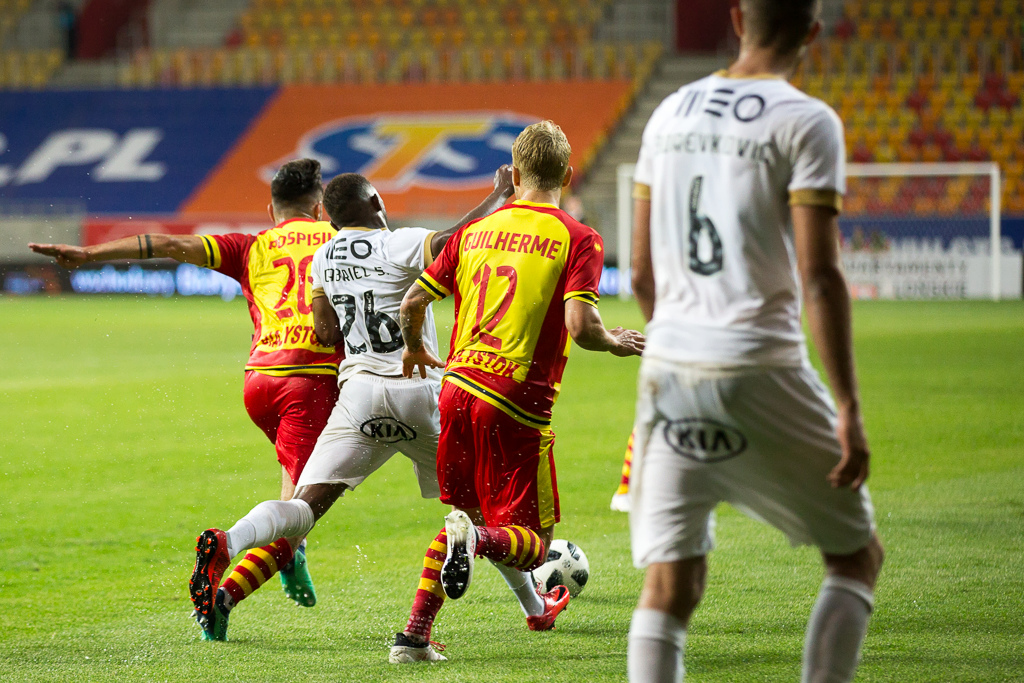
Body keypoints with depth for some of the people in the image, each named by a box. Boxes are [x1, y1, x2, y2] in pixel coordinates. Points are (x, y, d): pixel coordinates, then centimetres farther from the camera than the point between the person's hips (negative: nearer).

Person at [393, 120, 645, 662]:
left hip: (458, 388, 5)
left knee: (462, 512, 25)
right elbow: (580, 326, -16)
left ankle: (414, 635, 14)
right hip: (518, 402, -5)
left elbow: (413, 302, 11)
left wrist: (414, 349, 32)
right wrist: (617, 343, 5)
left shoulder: (476, 231, 11)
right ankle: (476, 538, -29)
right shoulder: (577, 240, -3)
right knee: (532, 545, 5)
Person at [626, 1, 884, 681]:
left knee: (669, 587, 4)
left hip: (668, 369, 5)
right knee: (857, 556, 12)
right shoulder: (806, 122, -5)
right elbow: (819, 276, -13)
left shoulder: (669, 115, 12)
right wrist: (849, 409, -11)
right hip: (759, 369, -5)